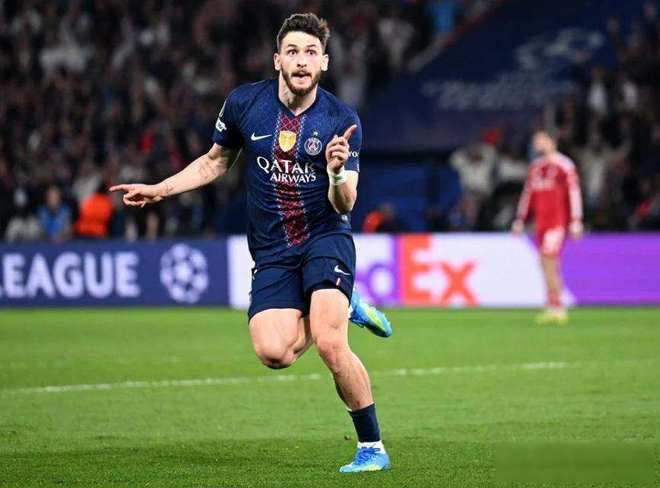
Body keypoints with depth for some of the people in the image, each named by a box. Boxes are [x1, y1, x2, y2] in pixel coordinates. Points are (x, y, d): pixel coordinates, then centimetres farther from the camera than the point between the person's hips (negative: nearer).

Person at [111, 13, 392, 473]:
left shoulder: (343, 120, -9)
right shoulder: (244, 104, -2)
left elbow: (345, 205, -10)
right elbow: (215, 162, 17)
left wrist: (338, 173, -31)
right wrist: (160, 189, 9)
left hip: (326, 237, -2)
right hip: (272, 252, 3)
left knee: (330, 345, -24)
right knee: (273, 351, -20)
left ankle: (373, 447, -5)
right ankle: (344, 307, 12)